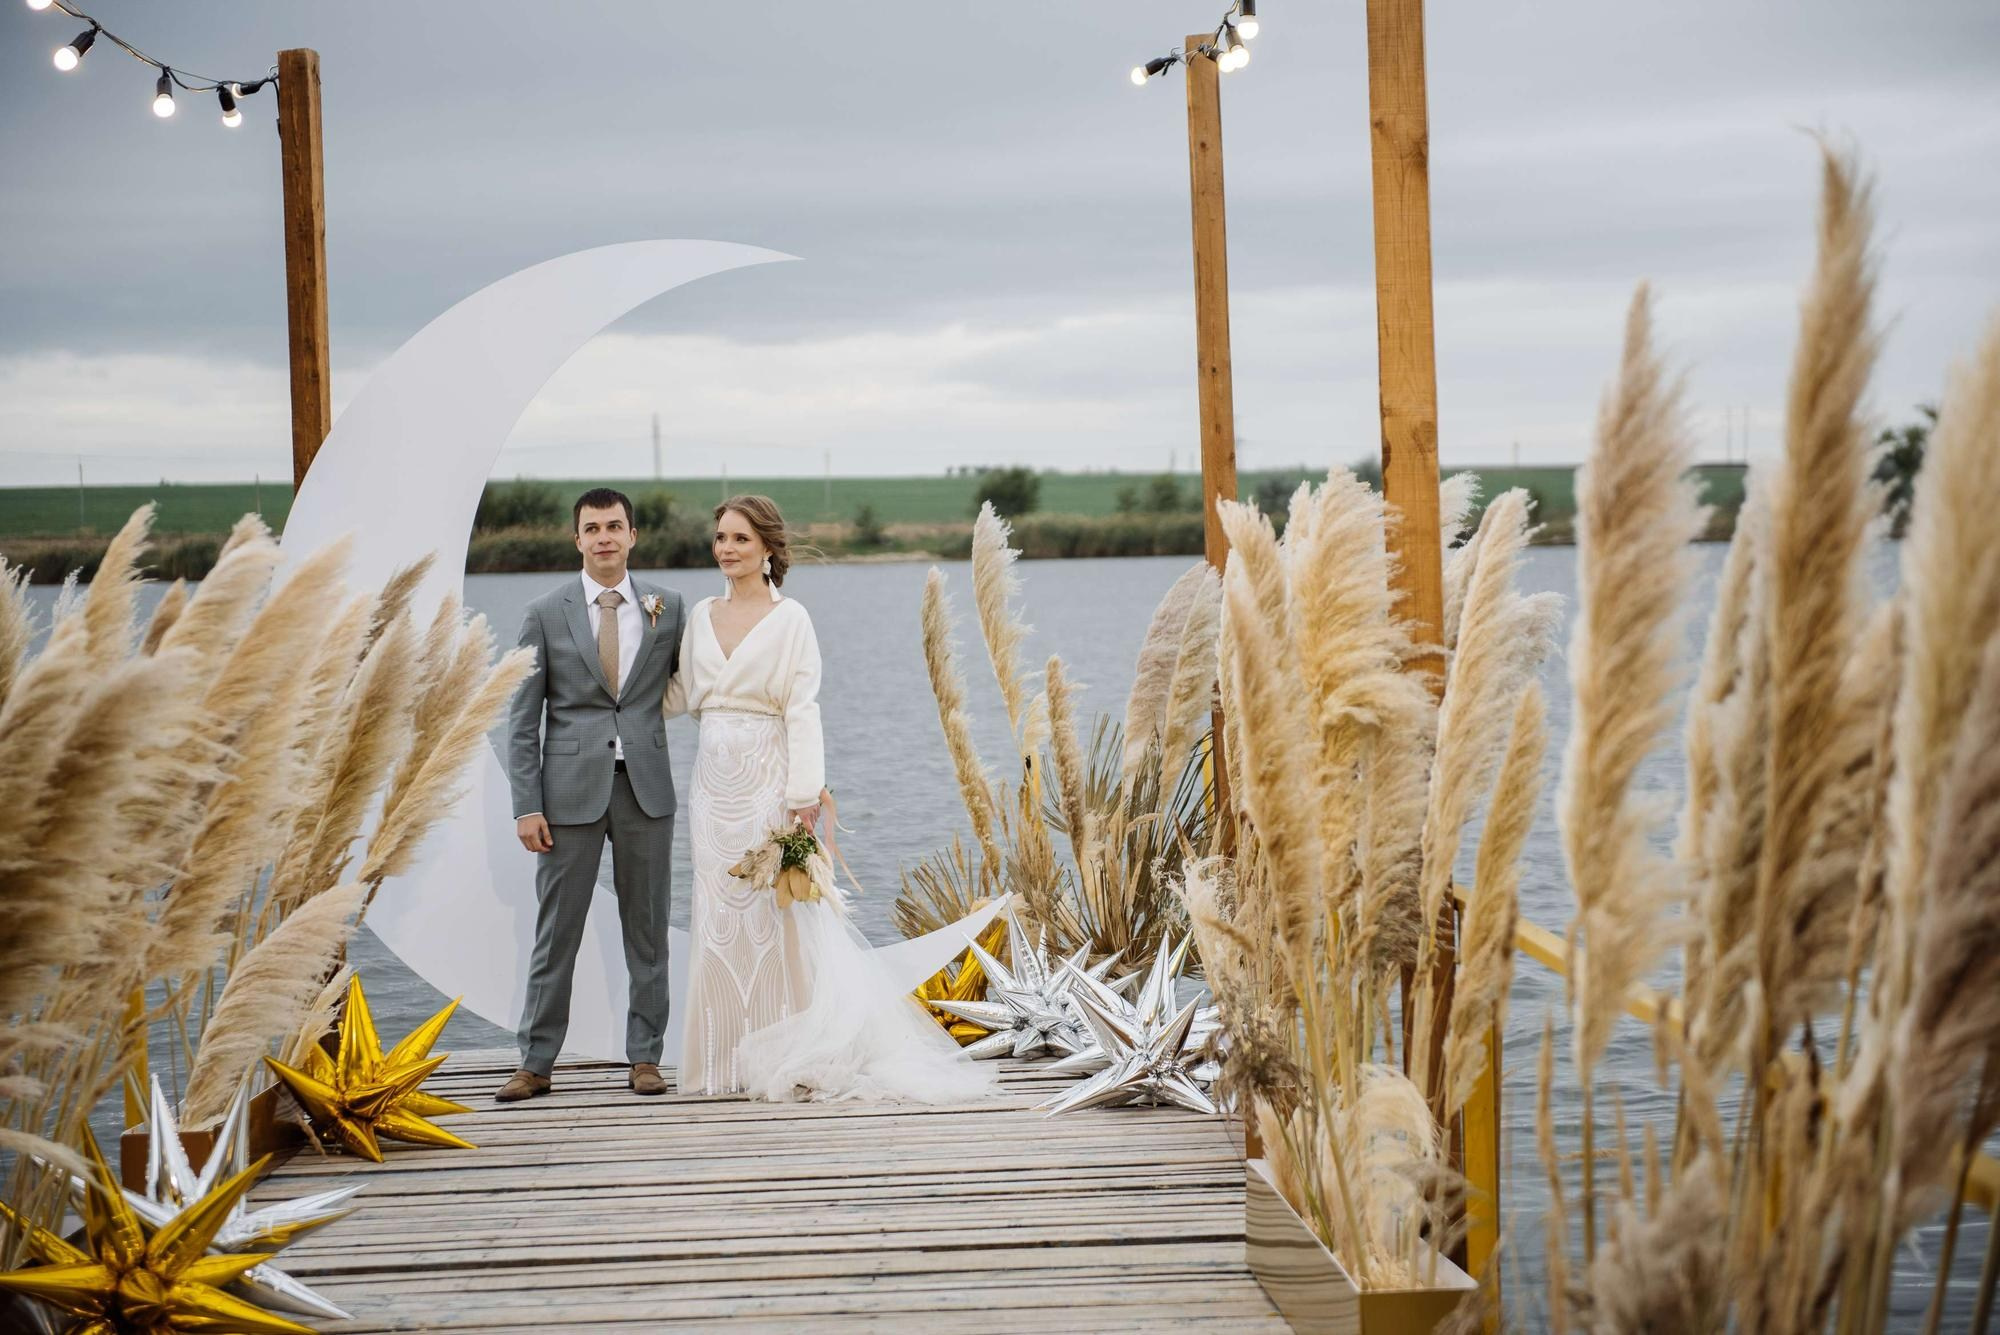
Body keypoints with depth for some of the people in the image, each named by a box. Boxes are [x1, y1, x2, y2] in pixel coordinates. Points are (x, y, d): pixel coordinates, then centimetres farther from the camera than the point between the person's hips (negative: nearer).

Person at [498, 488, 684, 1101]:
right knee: (556, 933, 2)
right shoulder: (545, 613, 0)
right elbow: (523, 719, 0)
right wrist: (527, 806, -6)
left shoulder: (667, 607, 4)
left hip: (645, 787, 1)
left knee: (647, 930, 7)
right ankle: (536, 1064, 10)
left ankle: (645, 1058, 15)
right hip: (571, 788, -1)